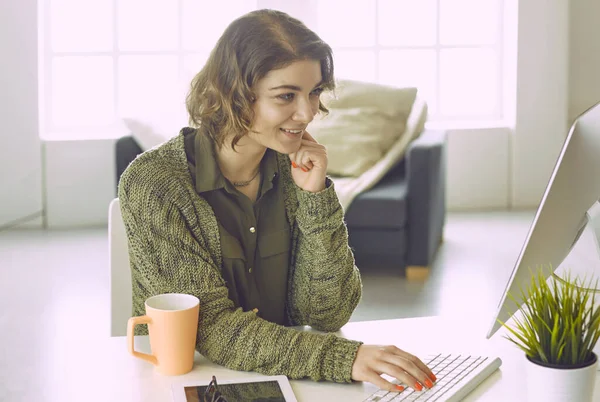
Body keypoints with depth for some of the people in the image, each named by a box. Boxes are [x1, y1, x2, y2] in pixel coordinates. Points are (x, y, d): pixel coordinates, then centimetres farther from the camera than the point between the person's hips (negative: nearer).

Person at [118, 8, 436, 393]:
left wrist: (316, 195, -15)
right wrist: (345, 358, -29)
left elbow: (328, 314, -4)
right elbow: (212, 329, -19)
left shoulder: (297, 170, -2)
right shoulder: (153, 183, -14)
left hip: (278, 380, 3)